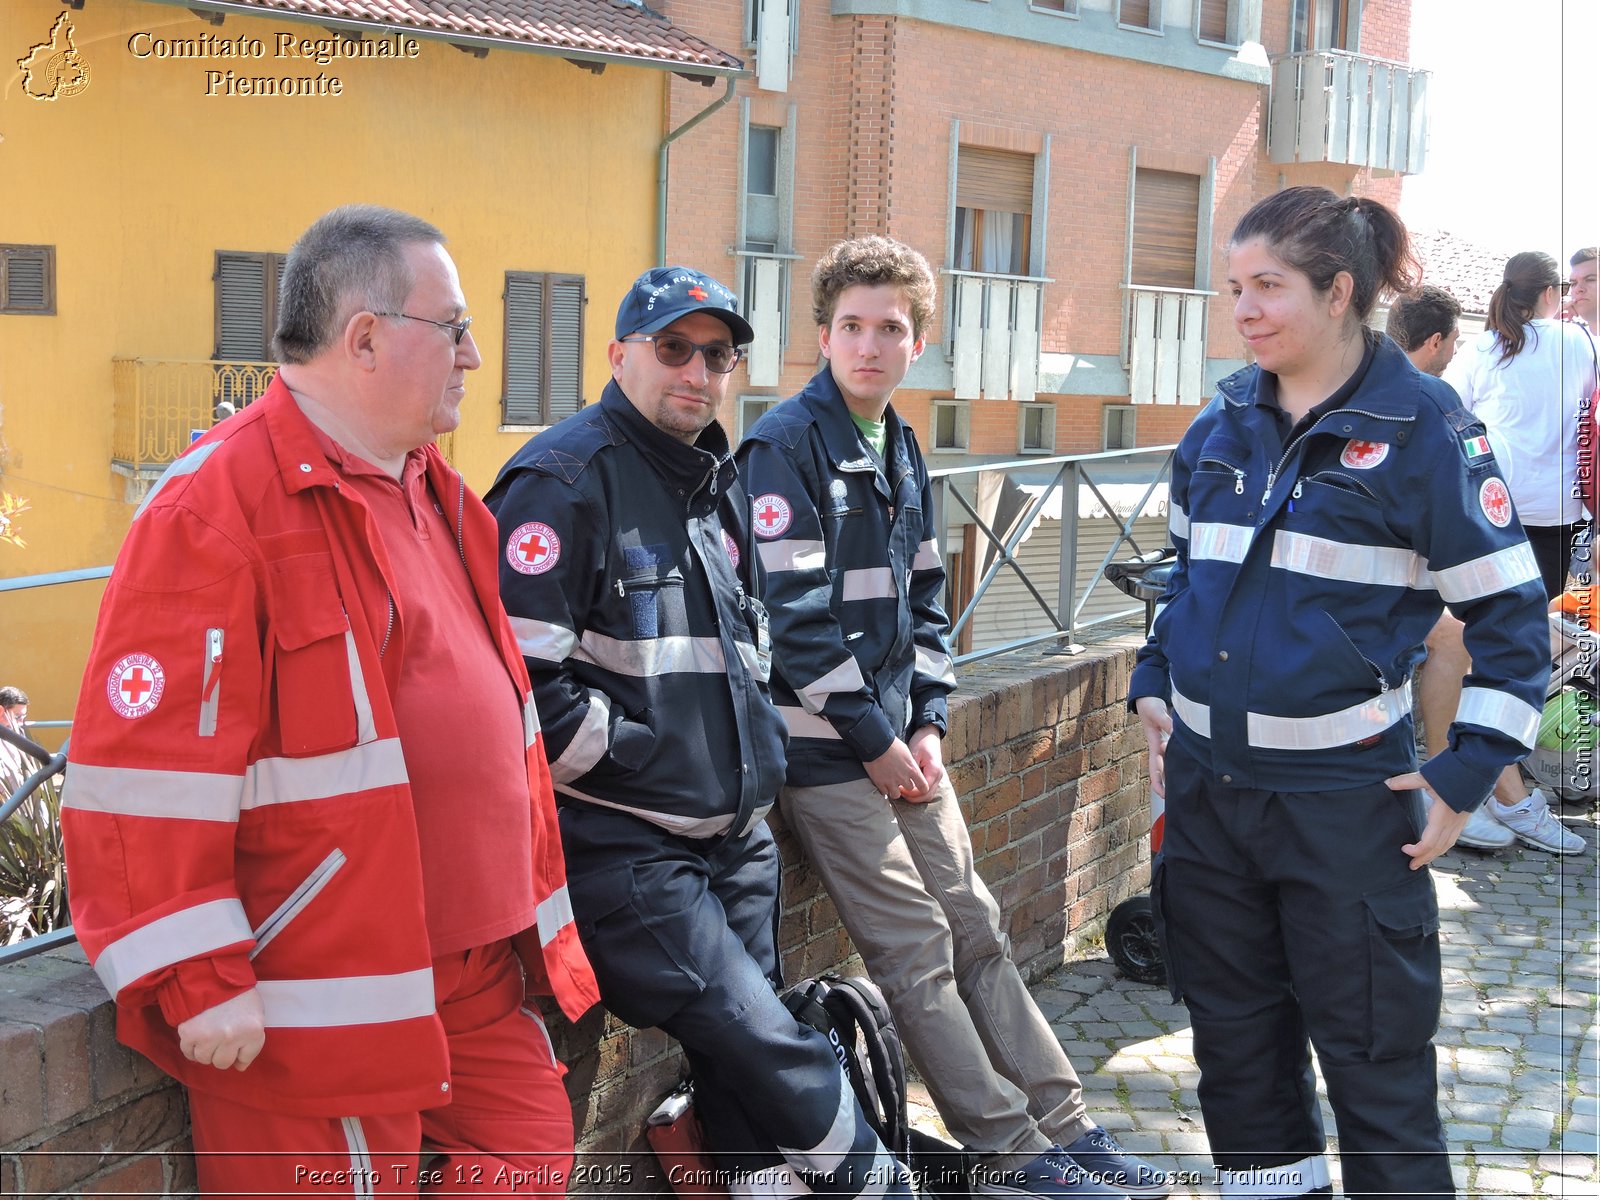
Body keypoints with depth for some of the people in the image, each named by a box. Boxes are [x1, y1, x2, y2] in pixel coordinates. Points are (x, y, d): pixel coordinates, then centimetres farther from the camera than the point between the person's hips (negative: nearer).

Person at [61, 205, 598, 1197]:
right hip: (320, 1018, -9)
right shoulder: (215, 506, -16)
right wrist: (195, 983, -20)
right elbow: (148, 770, -20)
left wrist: (540, 909, 22)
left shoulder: (441, 500, 14)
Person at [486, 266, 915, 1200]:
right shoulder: (565, 480, -11)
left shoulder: (720, 483, 16)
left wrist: (757, 752, 16)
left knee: (744, 1061, 11)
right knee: (759, 1039, -11)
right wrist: (629, 759, -14)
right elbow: (522, 676, -19)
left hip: (735, 832, 8)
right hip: (626, 843, -8)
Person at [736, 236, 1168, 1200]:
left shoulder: (902, 449, 12)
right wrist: (874, 739, -14)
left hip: (902, 742, 8)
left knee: (975, 926, 10)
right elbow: (792, 614, -18)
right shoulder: (787, 445, -12)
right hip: (827, 749, -7)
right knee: (917, 949, -4)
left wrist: (928, 723, 4)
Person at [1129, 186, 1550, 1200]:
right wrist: (1156, 689, 10)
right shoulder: (1224, 425, 6)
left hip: (1344, 796, -6)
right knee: (1234, 1038, 16)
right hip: (1206, 784, 6)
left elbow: (1510, 614, -8)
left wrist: (1465, 776, -12)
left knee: (1375, 1060, 2)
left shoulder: (1423, 427, -10)